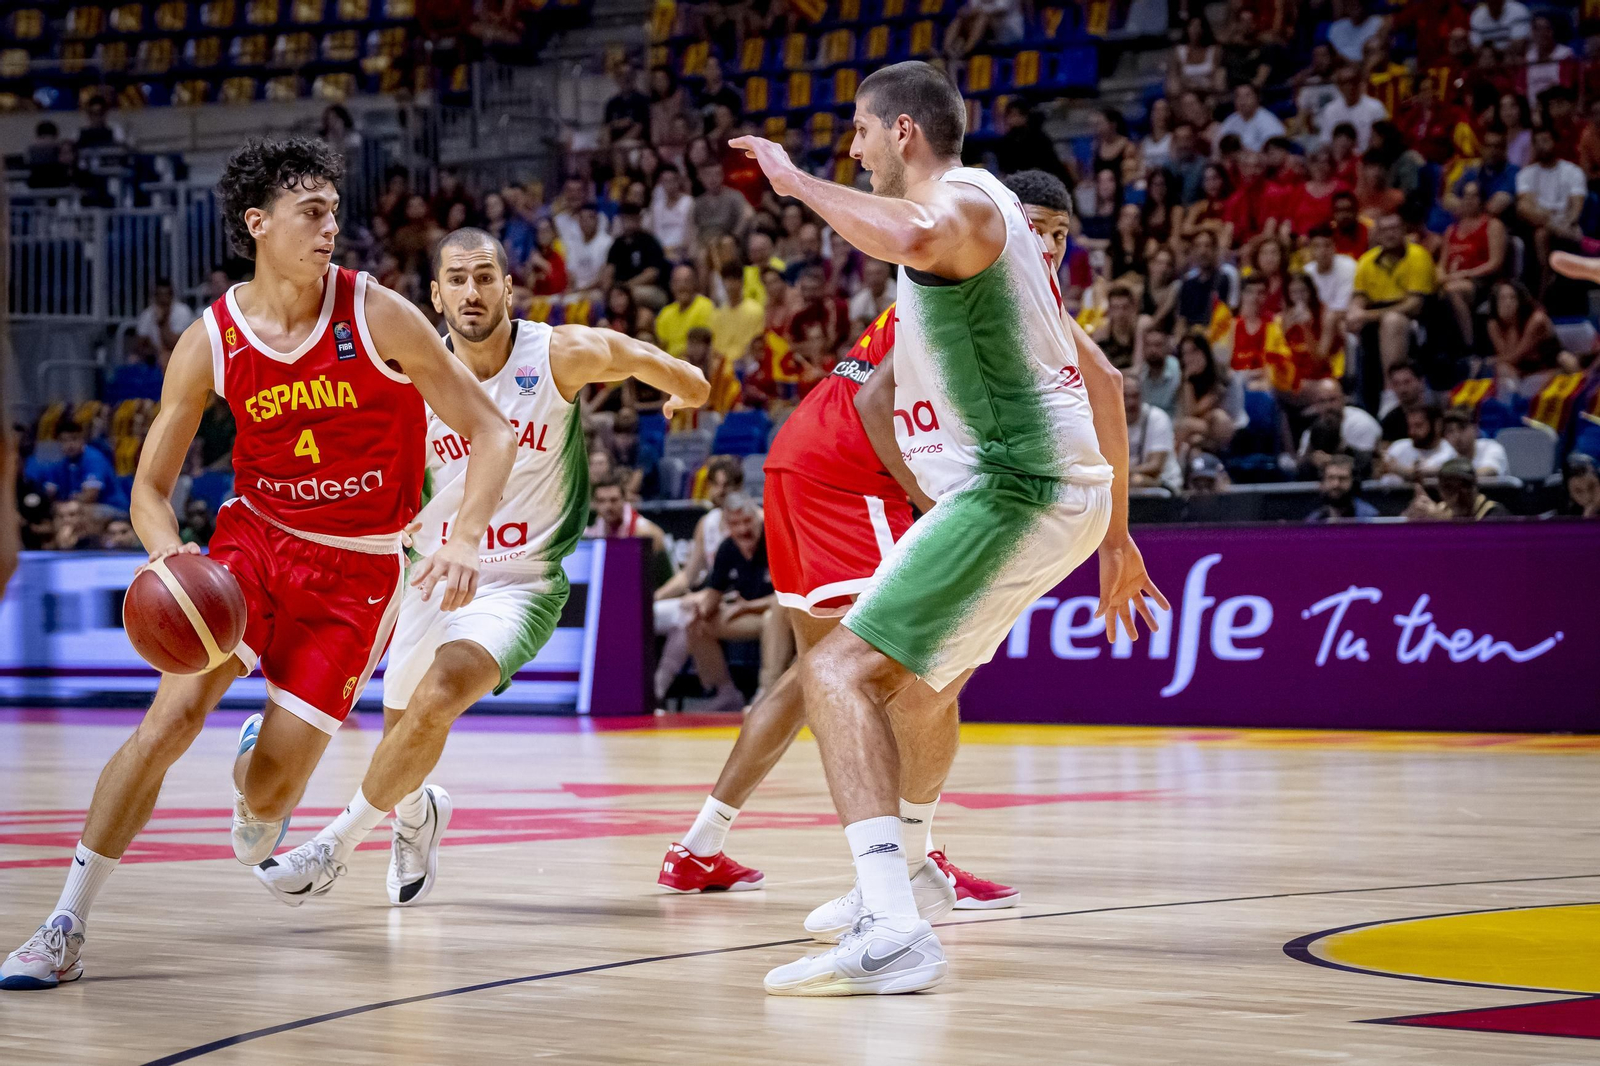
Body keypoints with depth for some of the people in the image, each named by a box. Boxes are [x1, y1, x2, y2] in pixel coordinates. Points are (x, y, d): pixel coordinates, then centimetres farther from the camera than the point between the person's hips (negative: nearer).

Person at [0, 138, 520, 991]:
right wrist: (167, 553, -24)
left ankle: (259, 791, 37)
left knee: (268, 791, -5)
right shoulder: (210, 343, -9)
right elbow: (150, 486, -1)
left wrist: (464, 540, -25)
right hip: (254, 537, 1)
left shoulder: (378, 318, -14)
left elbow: (490, 433, -9)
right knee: (171, 717, -19)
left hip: (354, 568, -1)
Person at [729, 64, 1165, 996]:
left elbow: (910, 239, -38)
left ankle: (893, 929, -33)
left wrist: (801, 182, -22)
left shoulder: (959, 201, -9)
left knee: (840, 671, -18)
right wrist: (1115, 533, 26)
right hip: (1064, 488, 11)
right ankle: (901, 874, 50)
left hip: (1014, 492, -11)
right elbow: (1100, 376, 24)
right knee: (915, 669, 32)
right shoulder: (990, 217, 22)